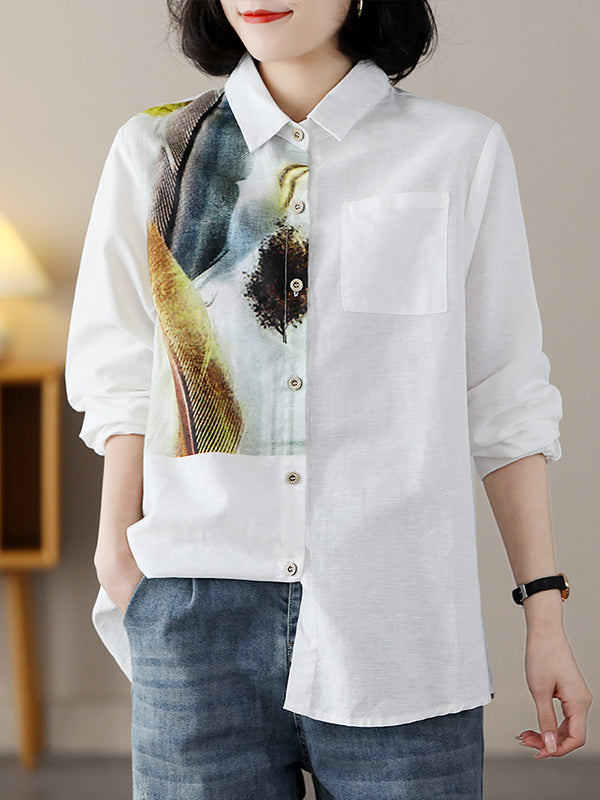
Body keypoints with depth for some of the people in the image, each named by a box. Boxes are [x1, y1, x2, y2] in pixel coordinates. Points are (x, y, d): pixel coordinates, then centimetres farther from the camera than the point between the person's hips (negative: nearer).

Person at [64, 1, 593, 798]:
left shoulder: (461, 151, 4)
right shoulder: (155, 149, 9)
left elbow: (505, 402, 5)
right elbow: (125, 382, 12)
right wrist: (118, 556, 4)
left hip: (398, 635, -1)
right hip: (199, 625, 1)